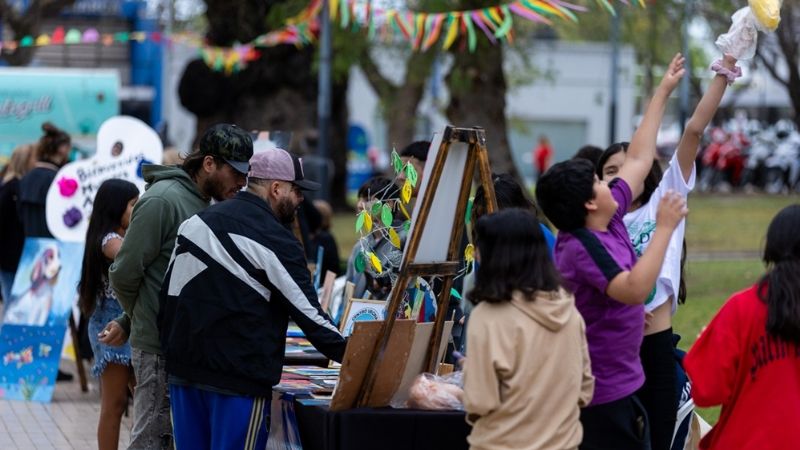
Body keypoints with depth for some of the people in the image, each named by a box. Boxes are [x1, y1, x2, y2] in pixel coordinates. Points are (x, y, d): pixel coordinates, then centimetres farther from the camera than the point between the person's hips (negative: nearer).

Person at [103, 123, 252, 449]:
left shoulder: (205, 203, 13)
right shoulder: (162, 200, -15)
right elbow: (125, 273, -14)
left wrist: (128, 323, 11)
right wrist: (135, 320, 4)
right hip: (160, 348, -9)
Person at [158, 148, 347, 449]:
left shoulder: (197, 221, 12)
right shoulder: (275, 240, -10)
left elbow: (169, 292, 15)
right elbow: (307, 312, -10)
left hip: (184, 368, 7)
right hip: (239, 377, -7)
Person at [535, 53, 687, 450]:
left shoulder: (610, 219, 4)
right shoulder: (580, 248, -22)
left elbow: (639, 159, 13)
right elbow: (635, 289, -34)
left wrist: (663, 91, 16)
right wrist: (665, 228, -29)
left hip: (618, 382, 10)